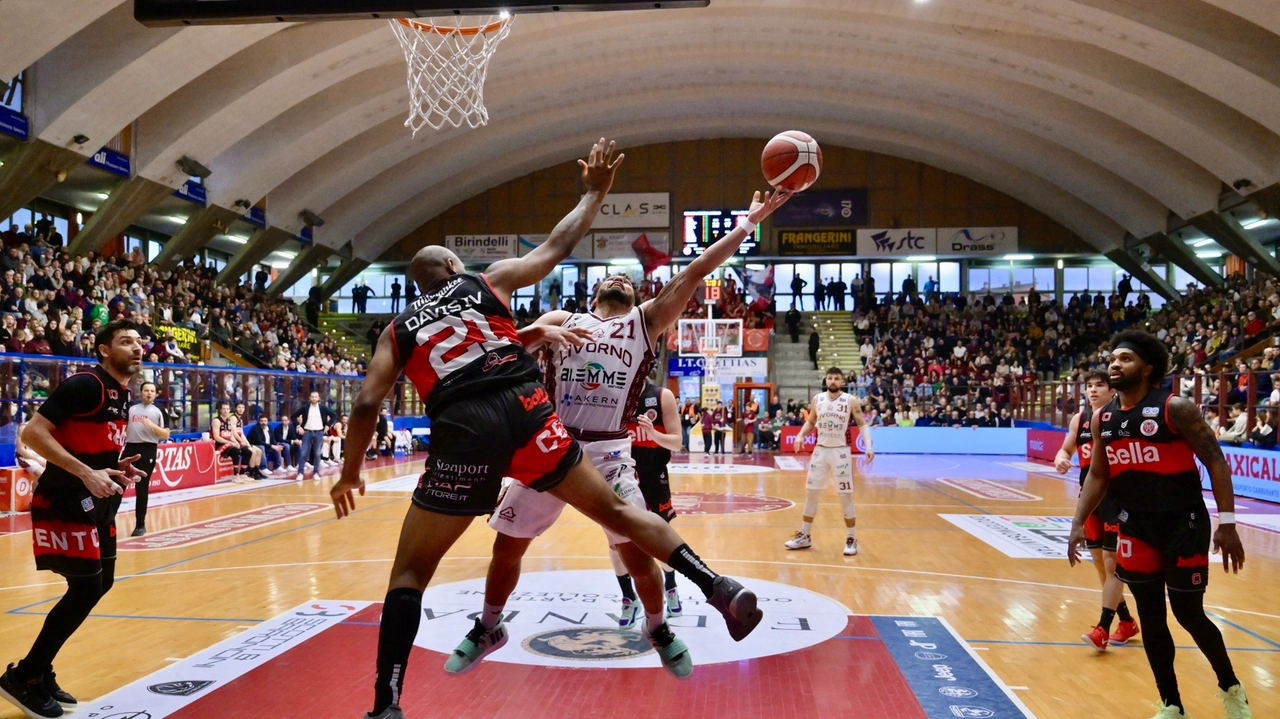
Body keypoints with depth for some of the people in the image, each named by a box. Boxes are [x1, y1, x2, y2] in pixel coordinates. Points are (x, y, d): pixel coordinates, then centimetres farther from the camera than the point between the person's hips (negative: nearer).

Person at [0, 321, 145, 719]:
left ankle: (40, 672, 24)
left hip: (96, 505, 10)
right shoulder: (83, 384, -16)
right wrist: (86, 473, -27)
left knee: (101, 583, 12)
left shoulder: (122, 396, 13)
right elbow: (32, 433, -21)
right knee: (85, 589, -8)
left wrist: (117, 467, 5)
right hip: (65, 503, -10)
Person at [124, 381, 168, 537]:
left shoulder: (159, 411, 2)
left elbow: (166, 435, -3)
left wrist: (152, 425, -17)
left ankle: (140, 524, 9)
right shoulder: (131, 409, 14)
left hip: (147, 450, -3)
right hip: (130, 448, 3)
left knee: (142, 488, 2)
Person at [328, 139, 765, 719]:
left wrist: (350, 472, 22)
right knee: (614, 510, 14)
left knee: (410, 572, 11)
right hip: (525, 412, 1)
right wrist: (595, 193, 38)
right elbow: (558, 246, 24)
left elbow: (367, 405, 10)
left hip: (463, 434, -1)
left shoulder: (399, 329, 21)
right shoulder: (488, 281, 20)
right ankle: (719, 589, 5)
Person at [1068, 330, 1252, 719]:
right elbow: (1097, 476, 11)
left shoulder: (1176, 409, -12)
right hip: (1136, 527, 5)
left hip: (1184, 525, -5)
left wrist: (1226, 522, -18)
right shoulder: (1103, 419, 4)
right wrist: (1078, 522, 2)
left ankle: (1231, 688, 30)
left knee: (1189, 614, 2)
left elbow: (1216, 462, -12)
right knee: (1150, 617, 7)